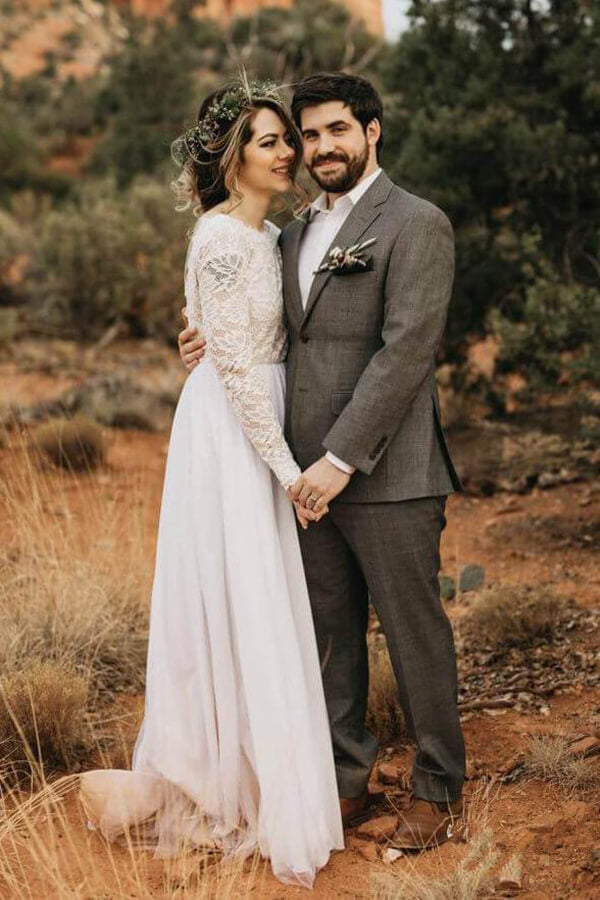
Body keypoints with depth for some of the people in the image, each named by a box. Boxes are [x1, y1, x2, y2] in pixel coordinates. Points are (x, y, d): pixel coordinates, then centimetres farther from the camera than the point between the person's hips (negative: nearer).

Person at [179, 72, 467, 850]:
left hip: (387, 478, -7)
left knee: (414, 633, 5)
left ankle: (439, 787, 22)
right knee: (330, 634, 13)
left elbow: (406, 350, -17)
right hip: (312, 473, 7)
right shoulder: (296, 234, 16)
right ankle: (347, 776, 28)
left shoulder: (417, 225, -8)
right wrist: (222, 340, 6)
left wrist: (343, 458, -20)